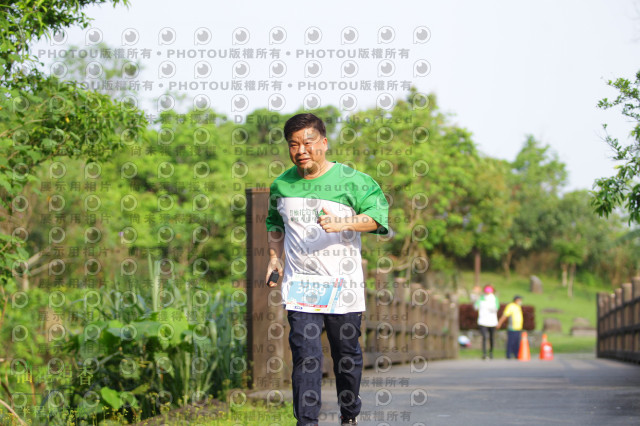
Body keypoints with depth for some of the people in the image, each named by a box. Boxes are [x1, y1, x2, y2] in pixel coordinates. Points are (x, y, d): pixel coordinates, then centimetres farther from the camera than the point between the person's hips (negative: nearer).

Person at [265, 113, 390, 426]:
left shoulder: (350, 180, -2)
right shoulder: (282, 185, 10)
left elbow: (377, 214, -10)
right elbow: (275, 223, 26)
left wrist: (344, 223, -24)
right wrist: (274, 257, 14)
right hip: (299, 282, 2)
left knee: (347, 353, 8)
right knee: (305, 353, -9)